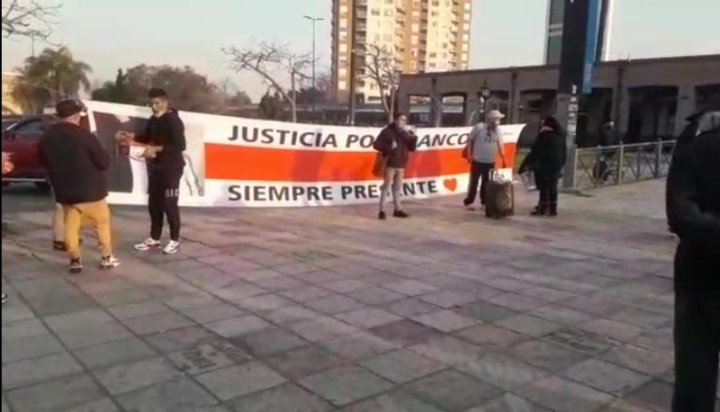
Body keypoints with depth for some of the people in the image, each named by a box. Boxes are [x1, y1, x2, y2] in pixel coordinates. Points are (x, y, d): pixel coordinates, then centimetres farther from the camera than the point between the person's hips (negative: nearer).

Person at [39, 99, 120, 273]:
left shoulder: (46, 137, 3)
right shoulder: (83, 135, -18)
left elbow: (45, 163, 16)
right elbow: (104, 161, -14)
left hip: (64, 191, 5)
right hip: (89, 190, -5)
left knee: (71, 225, 12)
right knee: (102, 221, 10)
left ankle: (75, 260, 11)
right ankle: (106, 257, 14)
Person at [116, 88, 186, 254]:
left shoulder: (174, 121, -14)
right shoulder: (153, 120, 9)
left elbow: (180, 146, -23)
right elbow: (149, 138, 23)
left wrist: (156, 149, -25)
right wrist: (132, 137, 6)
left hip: (171, 168, -8)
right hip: (155, 167, 8)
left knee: (170, 204, -3)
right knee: (154, 203, 12)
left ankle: (175, 240, 8)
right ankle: (154, 239, 22)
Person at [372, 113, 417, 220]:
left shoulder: (406, 133, 12)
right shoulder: (388, 131, -6)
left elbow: (412, 148, 9)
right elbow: (376, 145, -10)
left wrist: (413, 137, -7)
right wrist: (389, 147, -19)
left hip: (401, 164, 6)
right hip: (390, 163, -6)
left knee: (397, 187, 13)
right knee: (386, 186, -4)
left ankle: (398, 209, 21)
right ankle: (382, 211, -1)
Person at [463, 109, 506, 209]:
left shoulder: (498, 130, 0)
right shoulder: (479, 127, -11)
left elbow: (500, 145, 3)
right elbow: (470, 140, -3)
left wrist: (503, 160, -3)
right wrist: (469, 155, -6)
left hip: (490, 162, 4)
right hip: (477, 161, -4)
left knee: (486, 183, 11)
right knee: (474, 182, 1)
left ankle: (484, 202, 22)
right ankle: (468, 202, 9)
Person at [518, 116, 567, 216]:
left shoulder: (544, 136, -13)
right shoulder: (560, 136, 10)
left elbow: (535, 152, -16)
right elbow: (564, 152, 17)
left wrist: (526, 164, -13)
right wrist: (560, 164, 26)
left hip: (544, 166, -7)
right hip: (556, 166, 8)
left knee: (544, 188, -3)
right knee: (552, 187, 13)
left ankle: (542, 208, 0)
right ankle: (552, 208, 17)